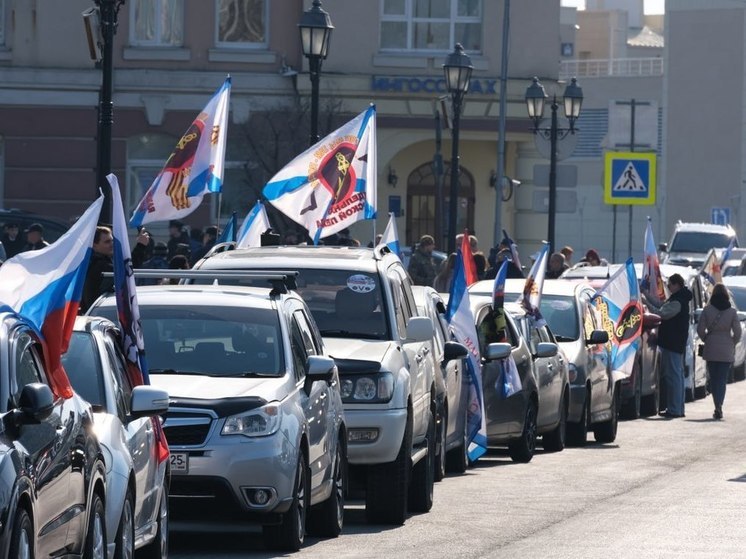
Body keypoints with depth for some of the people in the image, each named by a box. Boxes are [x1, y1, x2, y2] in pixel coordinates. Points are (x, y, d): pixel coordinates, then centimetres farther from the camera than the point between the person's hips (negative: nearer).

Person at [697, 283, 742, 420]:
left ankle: (717, 406, 10)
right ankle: (719, 405, -17)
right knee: (722, 379, 0)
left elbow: (700, 329, -4)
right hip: (726, 350, 0)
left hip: (711, 349, 0)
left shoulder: (707, 310, -4)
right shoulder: (731, 311, -5)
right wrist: (732, 343, 13)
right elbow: (737, 332, -5)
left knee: (713, 378, 11)